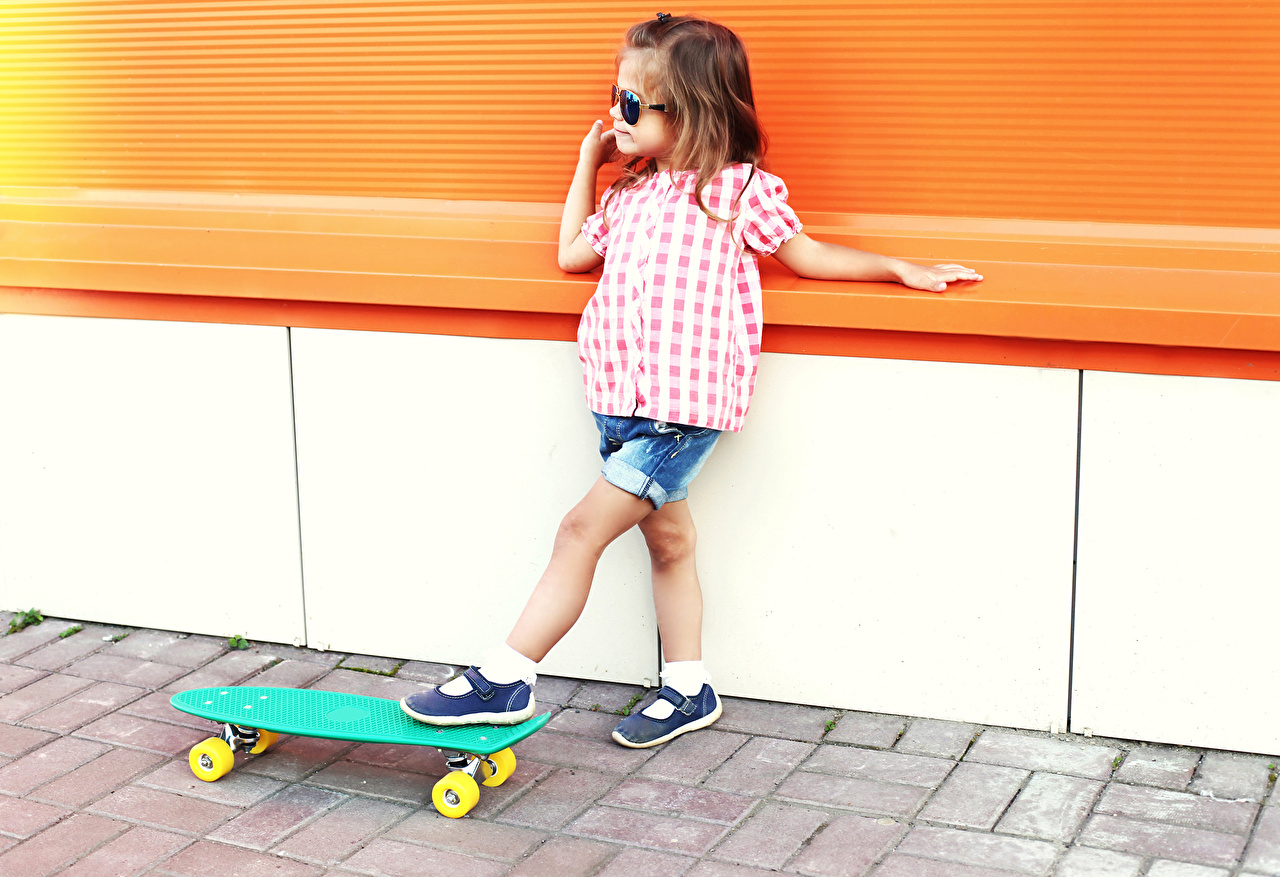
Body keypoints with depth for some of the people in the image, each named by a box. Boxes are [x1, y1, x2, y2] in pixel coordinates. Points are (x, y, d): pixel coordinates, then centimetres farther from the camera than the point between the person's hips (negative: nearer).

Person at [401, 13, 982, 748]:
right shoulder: (632, 194, 15)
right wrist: (588, 162, 24)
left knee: (583, 529, -10)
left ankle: (505, 679, -6)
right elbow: (573, 254, 28)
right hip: (622, 397, 7)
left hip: (685, 403, -7)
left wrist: (899, 268, 6)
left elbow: (806, 254, 8)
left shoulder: (737, 188, -3)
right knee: (667, 538, 15)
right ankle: (689, 690, 26)